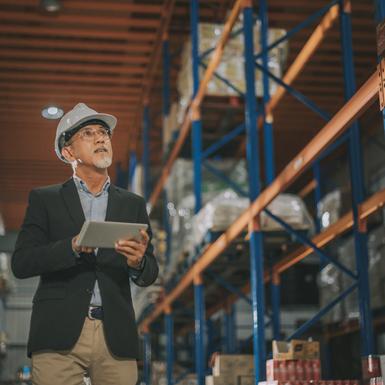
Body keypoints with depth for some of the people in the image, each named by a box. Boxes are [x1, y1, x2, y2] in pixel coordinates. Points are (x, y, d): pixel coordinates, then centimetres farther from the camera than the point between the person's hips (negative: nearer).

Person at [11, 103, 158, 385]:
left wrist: (138, 262, -14)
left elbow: (150, 275, 10)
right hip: (60, 335, -1)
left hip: (116, 337, 2)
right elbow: (21, 263, -1)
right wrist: (73, 247, -16)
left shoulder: (133, 205, 15)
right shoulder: (44, 200, 9)